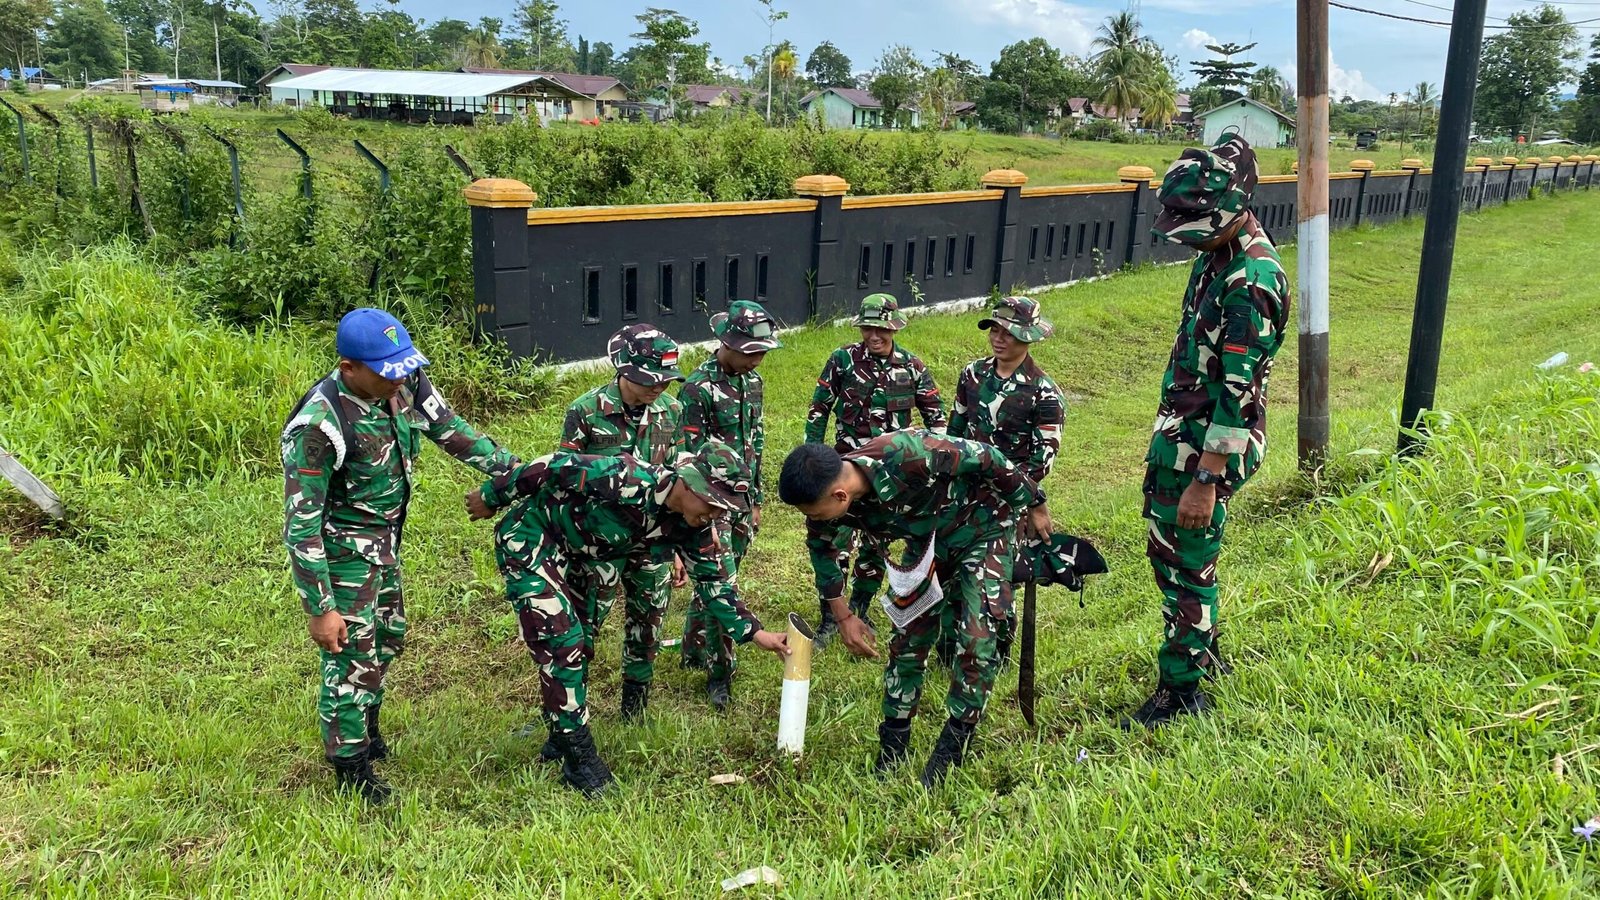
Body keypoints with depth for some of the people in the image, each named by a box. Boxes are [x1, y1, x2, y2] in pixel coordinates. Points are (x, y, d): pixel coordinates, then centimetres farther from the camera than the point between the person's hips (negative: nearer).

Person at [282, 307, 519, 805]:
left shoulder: (404, 383, -14)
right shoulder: (319, 424, -31)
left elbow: (450, 429, 2)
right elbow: (301, 524, -26)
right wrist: (319, 608, -22)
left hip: (385, 536, 8)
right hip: (343, 546, -8)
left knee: (387, 639, 23)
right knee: (352, 654, 0)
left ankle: (367, 727, 46)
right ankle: (350, 764, 20)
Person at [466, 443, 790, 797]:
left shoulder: (696, 528, -15)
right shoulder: (624, 479, -36)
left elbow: (715, 582, -4)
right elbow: (552, 466, -26)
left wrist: (756, 634, -14)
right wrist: (491, 497, -13)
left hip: (574, 555, 7)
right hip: (530, 539, -7)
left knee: (578, 643, 13)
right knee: (562, 640, -13)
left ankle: (561, 736, 33)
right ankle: (579, 758, -3)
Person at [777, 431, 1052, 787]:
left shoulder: (907, 456, -43)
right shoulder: (828, 493, -22)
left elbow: (987, 459, -26)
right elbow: (821, 548, 2)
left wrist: (1033, 505, -11)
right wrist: (844, 617, 3)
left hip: (981, 532, -5)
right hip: (928, 542, 5)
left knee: (977, 640, -12)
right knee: (908, 637, 5)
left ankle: (954, 744, 3)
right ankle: (893, 743, 19)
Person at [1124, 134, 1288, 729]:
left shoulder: (1252, 282, -24)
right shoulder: (1217, 255, 8)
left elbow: (1238, 393, -26)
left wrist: (1207, 480, -25)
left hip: (1209, 444, -10)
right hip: (1177, 431, 10)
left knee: (1187, 565, 2)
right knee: (1165, 547, 21)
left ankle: (1181, 692, 17)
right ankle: (1204, 653, 40)